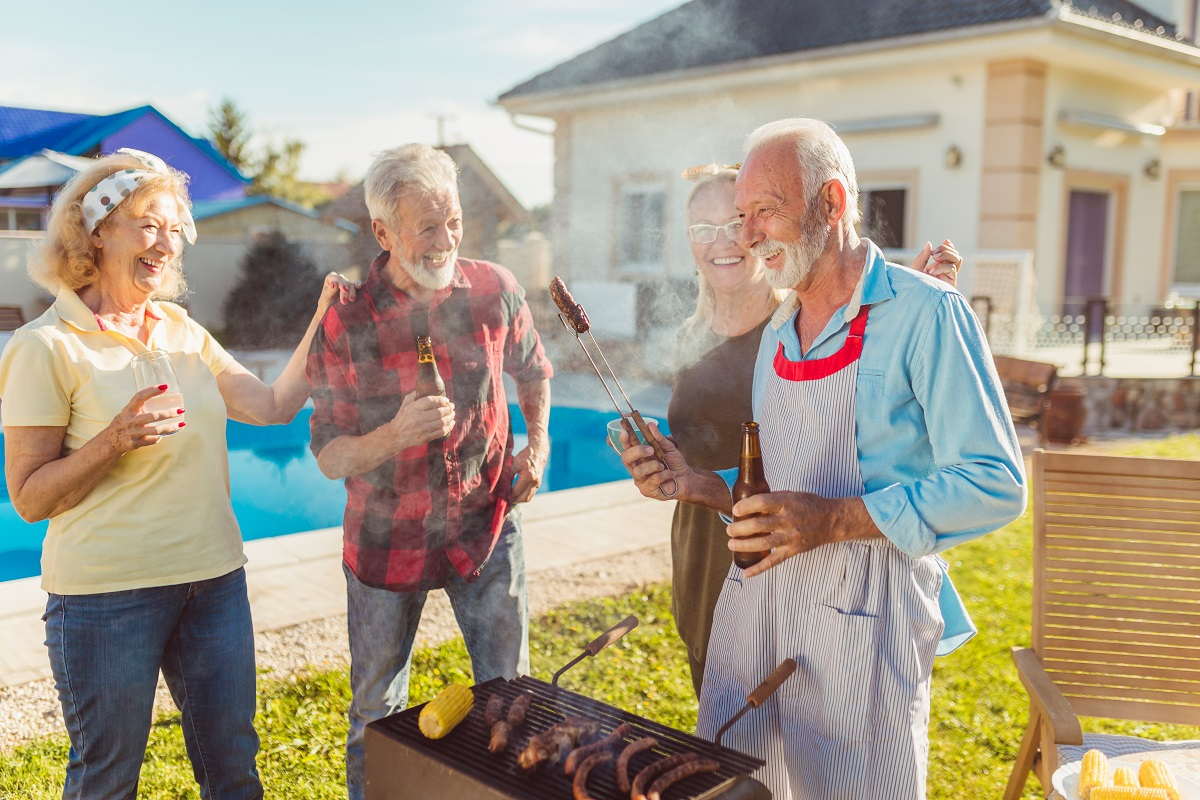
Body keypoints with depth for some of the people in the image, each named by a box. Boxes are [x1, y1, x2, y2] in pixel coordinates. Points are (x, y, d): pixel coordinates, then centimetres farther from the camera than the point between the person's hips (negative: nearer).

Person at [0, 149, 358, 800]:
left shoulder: (182, 331, 9)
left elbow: (273, 405, 6)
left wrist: (322, 323, 2)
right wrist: (114, 441, -23)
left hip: (214, 580, 6)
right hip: (108, 594, -5)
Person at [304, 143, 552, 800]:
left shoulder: (494, 290, -7)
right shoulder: (345, 320, -14)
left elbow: (532, 370, 14)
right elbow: (331, 457, -10)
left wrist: (538, 441, 0)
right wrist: (393, 436, -29)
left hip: (485, 522, 2)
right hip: (388, 539, -1)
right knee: (377, 714, 14)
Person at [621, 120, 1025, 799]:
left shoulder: (926, 313, -11)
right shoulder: (778, 333, 12)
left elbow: (997, 485, -16)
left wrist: (835, 519, -22)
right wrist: (699, 484, 1)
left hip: (865, 615, -6)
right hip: (757, 598, 7)